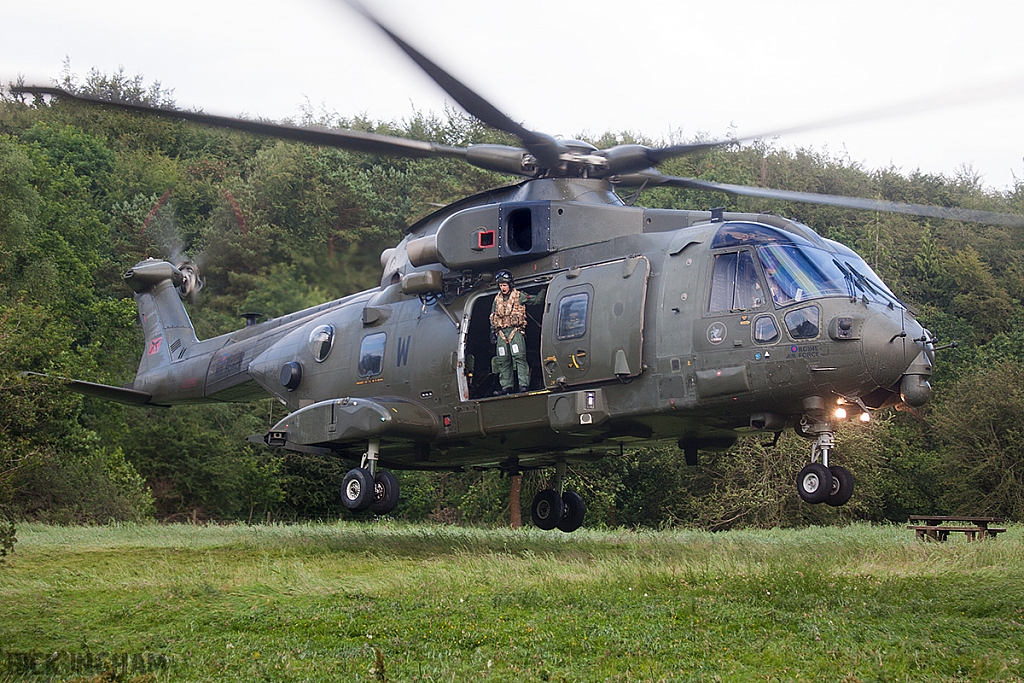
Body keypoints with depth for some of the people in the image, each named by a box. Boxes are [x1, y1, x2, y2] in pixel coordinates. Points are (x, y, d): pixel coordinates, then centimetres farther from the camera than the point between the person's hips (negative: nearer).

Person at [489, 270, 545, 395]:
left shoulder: (519, 296, 3)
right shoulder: (497, 299, 18)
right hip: (501, 332, 5)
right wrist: (493, 332, 18)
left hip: (515, 331, -5)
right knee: (503, 360, 3)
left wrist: (543, 291, -13)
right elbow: (493, 317, 23)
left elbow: (536, 300, 1)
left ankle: (524, 384, -18)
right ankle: (507, 386, 9)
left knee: (519, 357, -15)